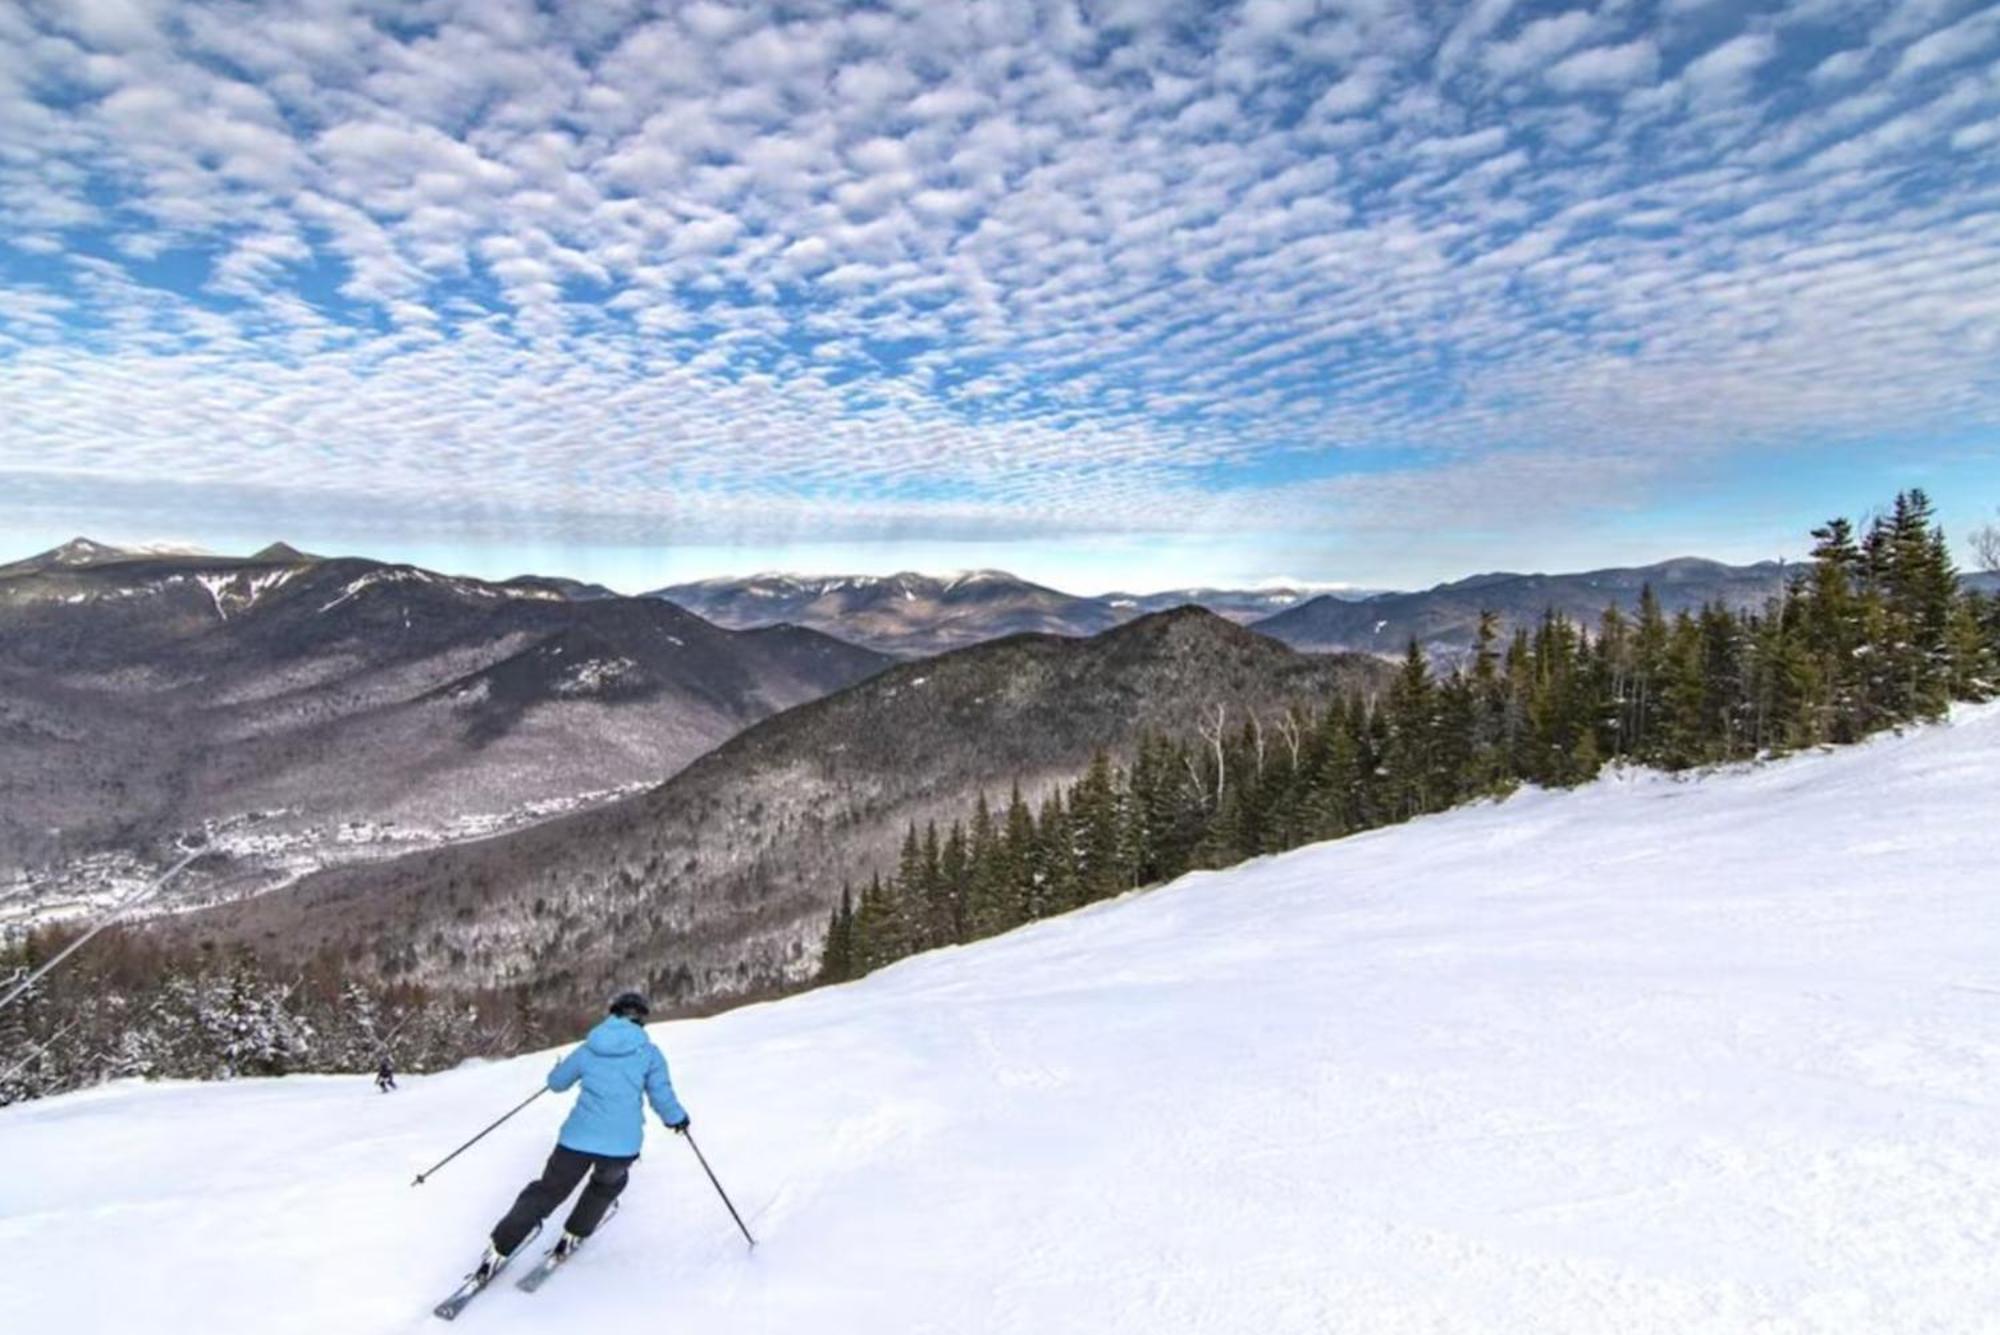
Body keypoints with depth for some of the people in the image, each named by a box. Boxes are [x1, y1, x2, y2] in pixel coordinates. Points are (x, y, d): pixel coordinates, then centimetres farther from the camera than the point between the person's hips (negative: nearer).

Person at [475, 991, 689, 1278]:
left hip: (578, 1138, 2)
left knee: (547, 1191, 19)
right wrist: (677, 1119, 17)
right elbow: (662, 1097, -2)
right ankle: (573, 1236, 33)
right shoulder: (649, 1053, 1)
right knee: (608, 1184, 30)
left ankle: (497, 1251, 15)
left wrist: (565, 1069, 45)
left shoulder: (588, 1050, 9)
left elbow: (556, 1082, 23)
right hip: (621, 1145, -2)